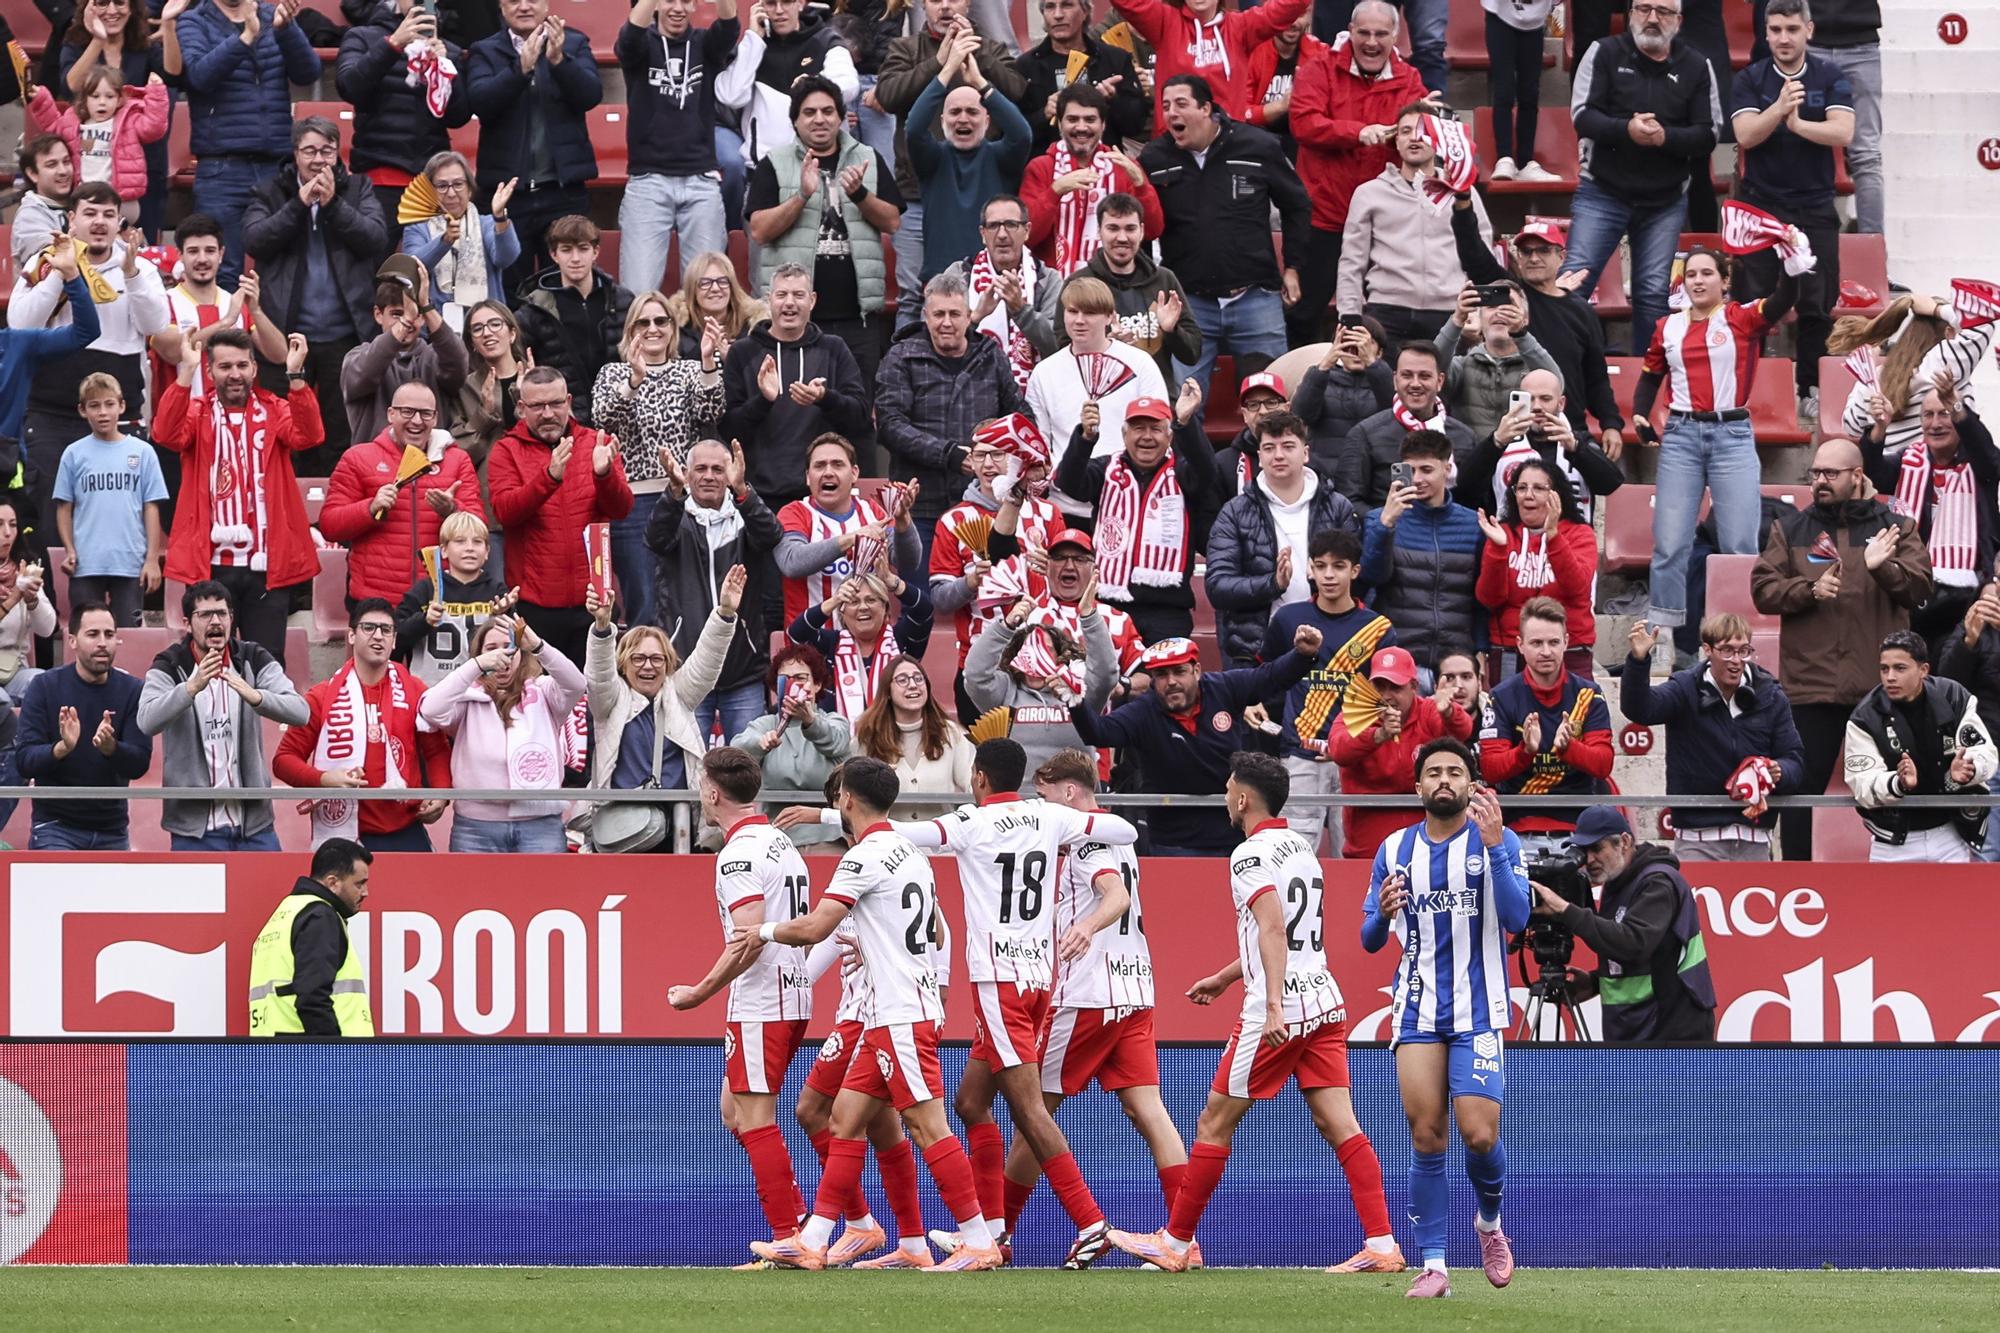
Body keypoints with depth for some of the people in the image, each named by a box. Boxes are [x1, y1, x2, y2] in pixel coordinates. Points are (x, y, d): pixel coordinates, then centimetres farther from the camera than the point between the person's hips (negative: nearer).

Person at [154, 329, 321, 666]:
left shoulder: (275, 412, 8)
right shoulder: (197, 413, 7)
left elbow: (308, 435, -12)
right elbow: (166, 433, -15)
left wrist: (295, 375, -24)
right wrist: (187, 371, -24)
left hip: (266, 565, 0)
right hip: (211, 564, 0)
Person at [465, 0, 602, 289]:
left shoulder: (573, 44, 9)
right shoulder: (484, 52, 7)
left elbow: (591, 95, -5)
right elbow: (480, 101, -10)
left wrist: (559, 59, -22)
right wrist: (521, 67, -24)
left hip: (564, 188, 0)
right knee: (509, 290, 2)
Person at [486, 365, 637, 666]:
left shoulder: (595, 444, 9)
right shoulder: (506, 452, 4)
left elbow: (622, 508, -1)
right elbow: (505, 511, -13)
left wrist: (604, 474, -22)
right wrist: (550, 476, -27)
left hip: (593, 597, 2)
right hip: (535, 603, -2)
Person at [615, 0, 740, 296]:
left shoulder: (704, 45, 9)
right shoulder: (641, 45, 5)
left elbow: (729, 28, -12)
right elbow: (631, 32, -18)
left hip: (701, 182, 2)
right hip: (647, 182, -2)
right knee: (638, 292, -9)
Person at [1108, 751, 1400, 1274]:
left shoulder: (1251, 854, -9)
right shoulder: (1301, 848, 18)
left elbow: (1274, 928, -23)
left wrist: (1273, 1006, -31)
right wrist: (1225, 978, 40)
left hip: (1280, 1012, -8)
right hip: (1324, 1001, 8)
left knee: (1215, 1124, 4)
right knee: (1338, 1124, 1)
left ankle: (1175, 1242, 12)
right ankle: (1382, 1245, -10)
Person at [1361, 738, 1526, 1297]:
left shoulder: (1497, 841, -1)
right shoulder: (1395, 849, 8)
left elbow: (1516, 918, -15)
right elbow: (1370, 940, 11)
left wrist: (1494, 845, -25)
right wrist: (1383, 914, -13)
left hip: (1478, 1012, -2)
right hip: (1417, 1013, 2)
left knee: (1479, 1134, -10)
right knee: (1425, 1138, -3)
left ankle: (1490, 1221, 20)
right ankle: (1433, 1266, 1)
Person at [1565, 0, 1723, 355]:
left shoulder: (1696, 67, 2)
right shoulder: (1604, 54, -1)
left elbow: (1707, 136, -1)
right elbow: (1583, 116, -8)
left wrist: (1665, 137, -20)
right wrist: (1626, 129, -25)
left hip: (1666, 202, 1)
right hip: (1602, 194, -1)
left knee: (1653, 295, 2)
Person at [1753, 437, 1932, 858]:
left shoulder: (1894, 527, 7)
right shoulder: (1790, 529, 10)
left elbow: (1920, 587, -4)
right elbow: (1762, 589, 2)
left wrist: (1884, 567, -23)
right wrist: (1809, 590, -15)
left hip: (1880, 683, -1)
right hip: (1810, 684, 1)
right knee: (1802, 788, 3)